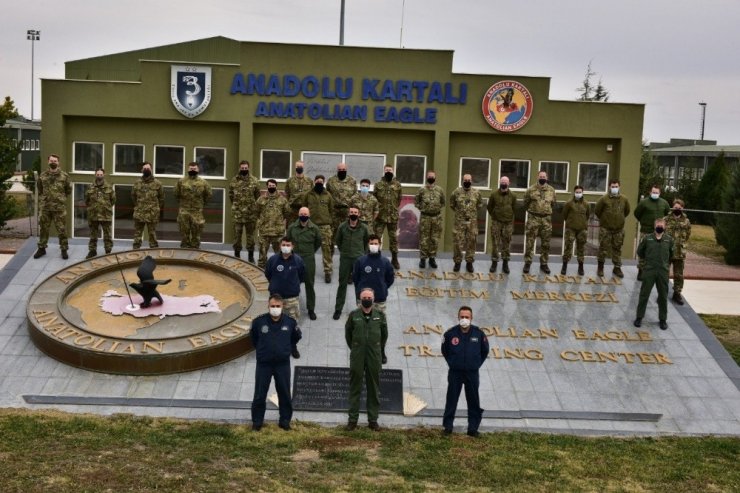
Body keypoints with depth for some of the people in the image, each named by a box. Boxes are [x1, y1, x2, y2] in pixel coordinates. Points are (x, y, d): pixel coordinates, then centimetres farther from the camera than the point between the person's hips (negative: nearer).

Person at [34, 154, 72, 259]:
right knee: (43, 228, 10)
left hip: (59, 207, -3)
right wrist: (44, 198, 14)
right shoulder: (43, 176, 5)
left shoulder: (64, 176, -2)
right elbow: (39, 189, 20)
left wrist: (60, 197, 9)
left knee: (62, 229, 0)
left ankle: (64, 250, 8)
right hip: (45, 206, 3)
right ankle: (41, 248, 21)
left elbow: (69, 190, 9)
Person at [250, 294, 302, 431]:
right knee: (259, 394, 7)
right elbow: (253, 338, 8)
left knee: (285, 394, 11)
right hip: (263, 364, -1)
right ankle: (257, 421, 23)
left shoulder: (290, 322, -10)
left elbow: (296, 337, 11)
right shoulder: (259, 322, -13)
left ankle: (285, 420, 27)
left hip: (283, 364, 1)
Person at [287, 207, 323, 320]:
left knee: (309, 285, 6)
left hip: (309, 260, -1)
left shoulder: (314, 228, -5)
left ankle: (311, 309, 15)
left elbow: (318, 242, 11)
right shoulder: (292, 227, -2)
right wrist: (293, 250, 11)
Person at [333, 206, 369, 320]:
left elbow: (367, 242, 11)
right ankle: (338, 309, 16)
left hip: (359, 258, 0)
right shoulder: (342, 227, -4)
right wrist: (343, 251, 11)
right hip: (345, 258, 0)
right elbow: (337, 241, 10)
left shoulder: (363, 228, -4)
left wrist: (362, 252, 8)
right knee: (342, 284, 7)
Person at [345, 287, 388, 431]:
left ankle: (373, 420, 16)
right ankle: (352, 419, 14)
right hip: (357, 356, -1)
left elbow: (384, 334, 13)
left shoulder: (380, 315, 1)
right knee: (355, 388, 5)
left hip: (374, 356, 1)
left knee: (374, 388, 7)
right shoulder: (354, 315, -2)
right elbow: (348, 333, 9)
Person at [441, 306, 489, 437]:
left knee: (473, 401, 6)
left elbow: (485, 351, 10)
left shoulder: (478, 333, -6)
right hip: (455, 372, -1)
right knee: (451, 400, 5)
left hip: (472, 373, 1)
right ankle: (448, 425, 16)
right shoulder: (450, 333, -8)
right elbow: (445, 350, 9)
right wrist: (452, 363, 7)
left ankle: (473, 428, 15)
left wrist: (477, 364, 6)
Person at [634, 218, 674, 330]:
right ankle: (639, 317, 14)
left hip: (663, 272, 1)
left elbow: (672, 254, 16)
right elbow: (640, 252, 11)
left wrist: (667, 264, 14)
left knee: (663, 296, 8)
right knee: (644, 294, 4)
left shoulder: (669, 240, 1)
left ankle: (663, 319, 20)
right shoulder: (647, 238, -2)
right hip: (649, 271, -1)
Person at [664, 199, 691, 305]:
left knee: (679, 275, 9)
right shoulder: (666, 219, -4)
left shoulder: (686, 221, 2)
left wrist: (681, 243, 8)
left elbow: (687, 235, 13)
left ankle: (677, 293, 22)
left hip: (680, 253, 1)